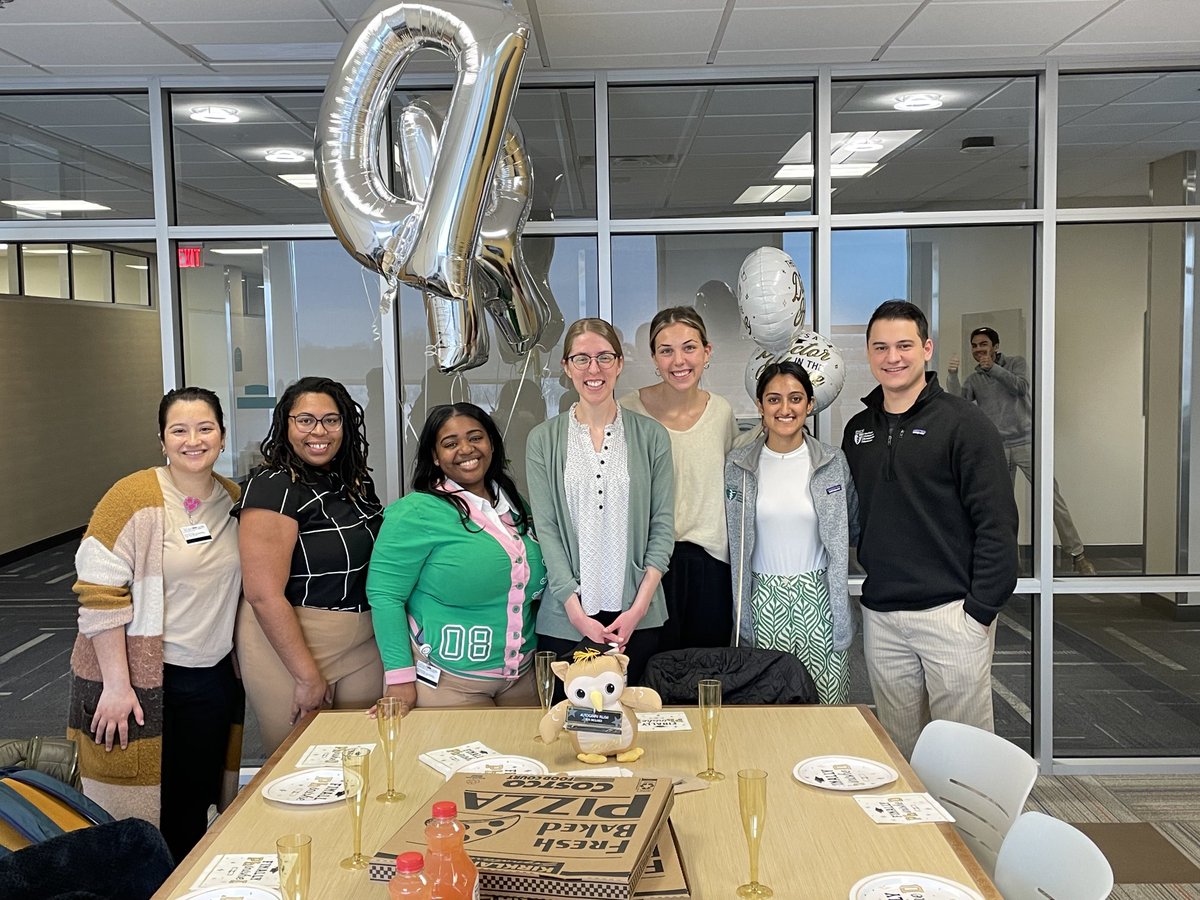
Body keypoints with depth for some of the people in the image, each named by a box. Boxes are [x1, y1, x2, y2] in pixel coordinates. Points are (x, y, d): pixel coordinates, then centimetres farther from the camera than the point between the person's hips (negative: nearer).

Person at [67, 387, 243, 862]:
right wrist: (116, 684, -17)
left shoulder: (235, 500, 6)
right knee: (140, 816, 3)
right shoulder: (134, 498, -12)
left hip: (213, 679, 5)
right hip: (142, 680, -5)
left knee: (196, 806, 13)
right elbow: (98, 594, -15)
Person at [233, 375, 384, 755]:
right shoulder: (274, 487, -15)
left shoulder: (358, 482, 7)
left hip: (363, 648, 6)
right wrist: (308, 676, -18)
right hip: (288, 645, -6)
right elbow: (264, 596, -20)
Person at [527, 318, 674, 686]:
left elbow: (662, 525, 2)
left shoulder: (651, 436, 4)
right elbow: (546, 529, -2)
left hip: (637, 617, 1)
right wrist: (576, 612, -11)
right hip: (565, 618, 0)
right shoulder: (544, 439, 3)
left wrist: (638, 608, -8)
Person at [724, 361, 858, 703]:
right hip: (762, 601, 0)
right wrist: (739, 606, 8)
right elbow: (734, 540, 9)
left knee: (827, 705, 1)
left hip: (817, 598, 0)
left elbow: (852, 525, 13)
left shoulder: (833, 462, 0)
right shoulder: (738, 464, 2)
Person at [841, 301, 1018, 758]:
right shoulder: (858, 430, 11)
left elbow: (997, 522, -10)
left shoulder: (964, 422, -6)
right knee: (900, 751, 14)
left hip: (951, 613, -5)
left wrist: (981, 608, -13)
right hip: (880, 617, 5)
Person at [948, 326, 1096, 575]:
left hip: (1026, 442, -2)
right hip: (996, 449, 2)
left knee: (1053, 497, -7)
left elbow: (1022, 387, -12)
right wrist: (952, 375, -20)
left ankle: (1077, 555, -2)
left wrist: (993, 368, -13)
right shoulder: (974, 379, 10)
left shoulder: (1016, 363, 6)